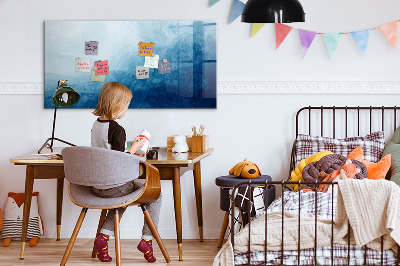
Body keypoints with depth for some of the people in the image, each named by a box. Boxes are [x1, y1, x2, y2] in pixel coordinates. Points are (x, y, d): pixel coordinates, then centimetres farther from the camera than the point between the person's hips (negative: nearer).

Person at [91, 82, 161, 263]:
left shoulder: (96, 125, 6)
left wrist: (129, 154, 19)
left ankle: (104, 236, 18)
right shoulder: (117, 129, -19)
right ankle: (147, 239, 9)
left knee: (123, 195, 36)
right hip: (114, 186, -8)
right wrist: (134, 148, -8)